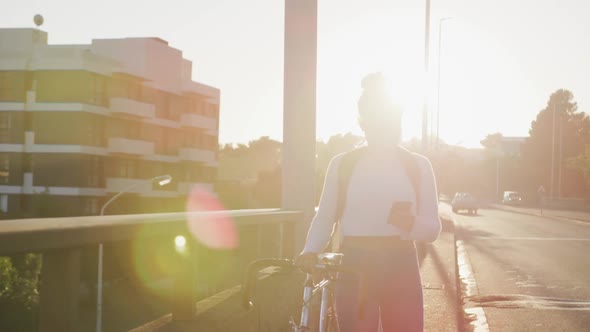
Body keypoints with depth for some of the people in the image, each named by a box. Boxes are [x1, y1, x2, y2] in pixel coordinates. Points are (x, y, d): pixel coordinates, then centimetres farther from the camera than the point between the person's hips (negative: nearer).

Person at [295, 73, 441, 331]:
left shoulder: (418, 165, 4)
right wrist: (310, 251, -14)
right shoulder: (342, 164, 2)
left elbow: (433, 229, 4)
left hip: (401, 270, 1)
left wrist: (411, 223, -19)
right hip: (355, 270, -1)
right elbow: (324, 217, 6)